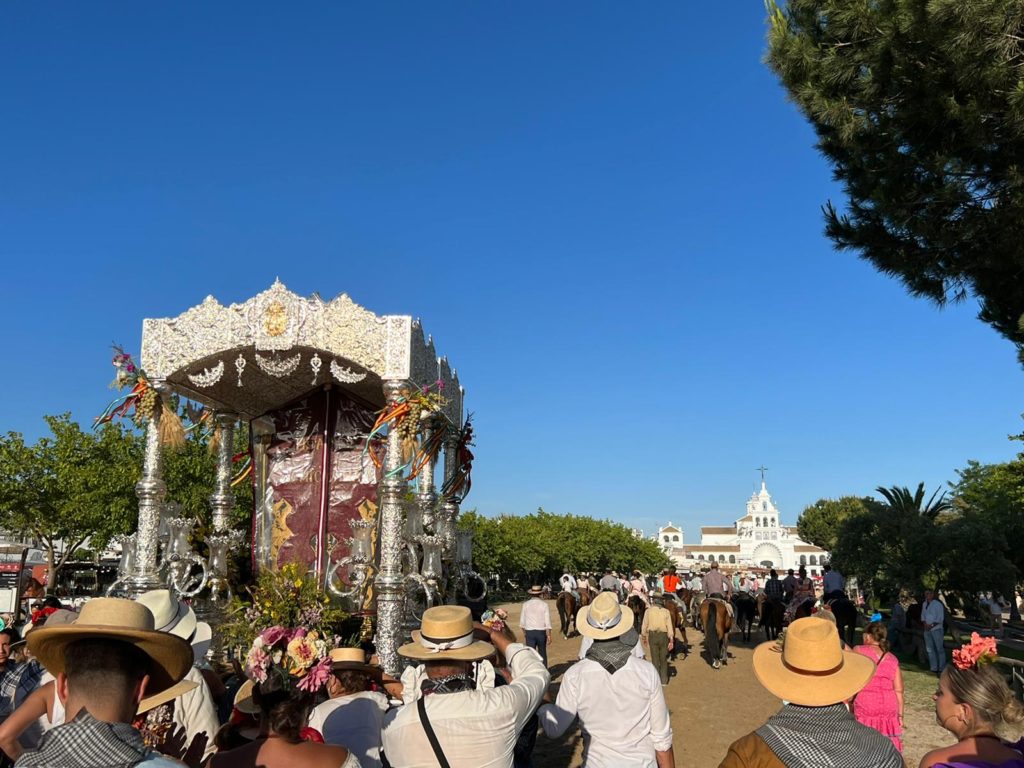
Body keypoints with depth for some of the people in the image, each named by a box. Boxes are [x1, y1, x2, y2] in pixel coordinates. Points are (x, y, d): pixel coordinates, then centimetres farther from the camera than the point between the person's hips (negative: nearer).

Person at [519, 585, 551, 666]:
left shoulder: (526, 604, -2)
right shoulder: (544, 604, -7)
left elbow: (522, 621, 3)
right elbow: (547, 622, -9)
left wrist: (524, 632, 18)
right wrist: (549, 635, -4)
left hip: (529, 632, 0)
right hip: (541, 632, 0)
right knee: (542, 653, 18)